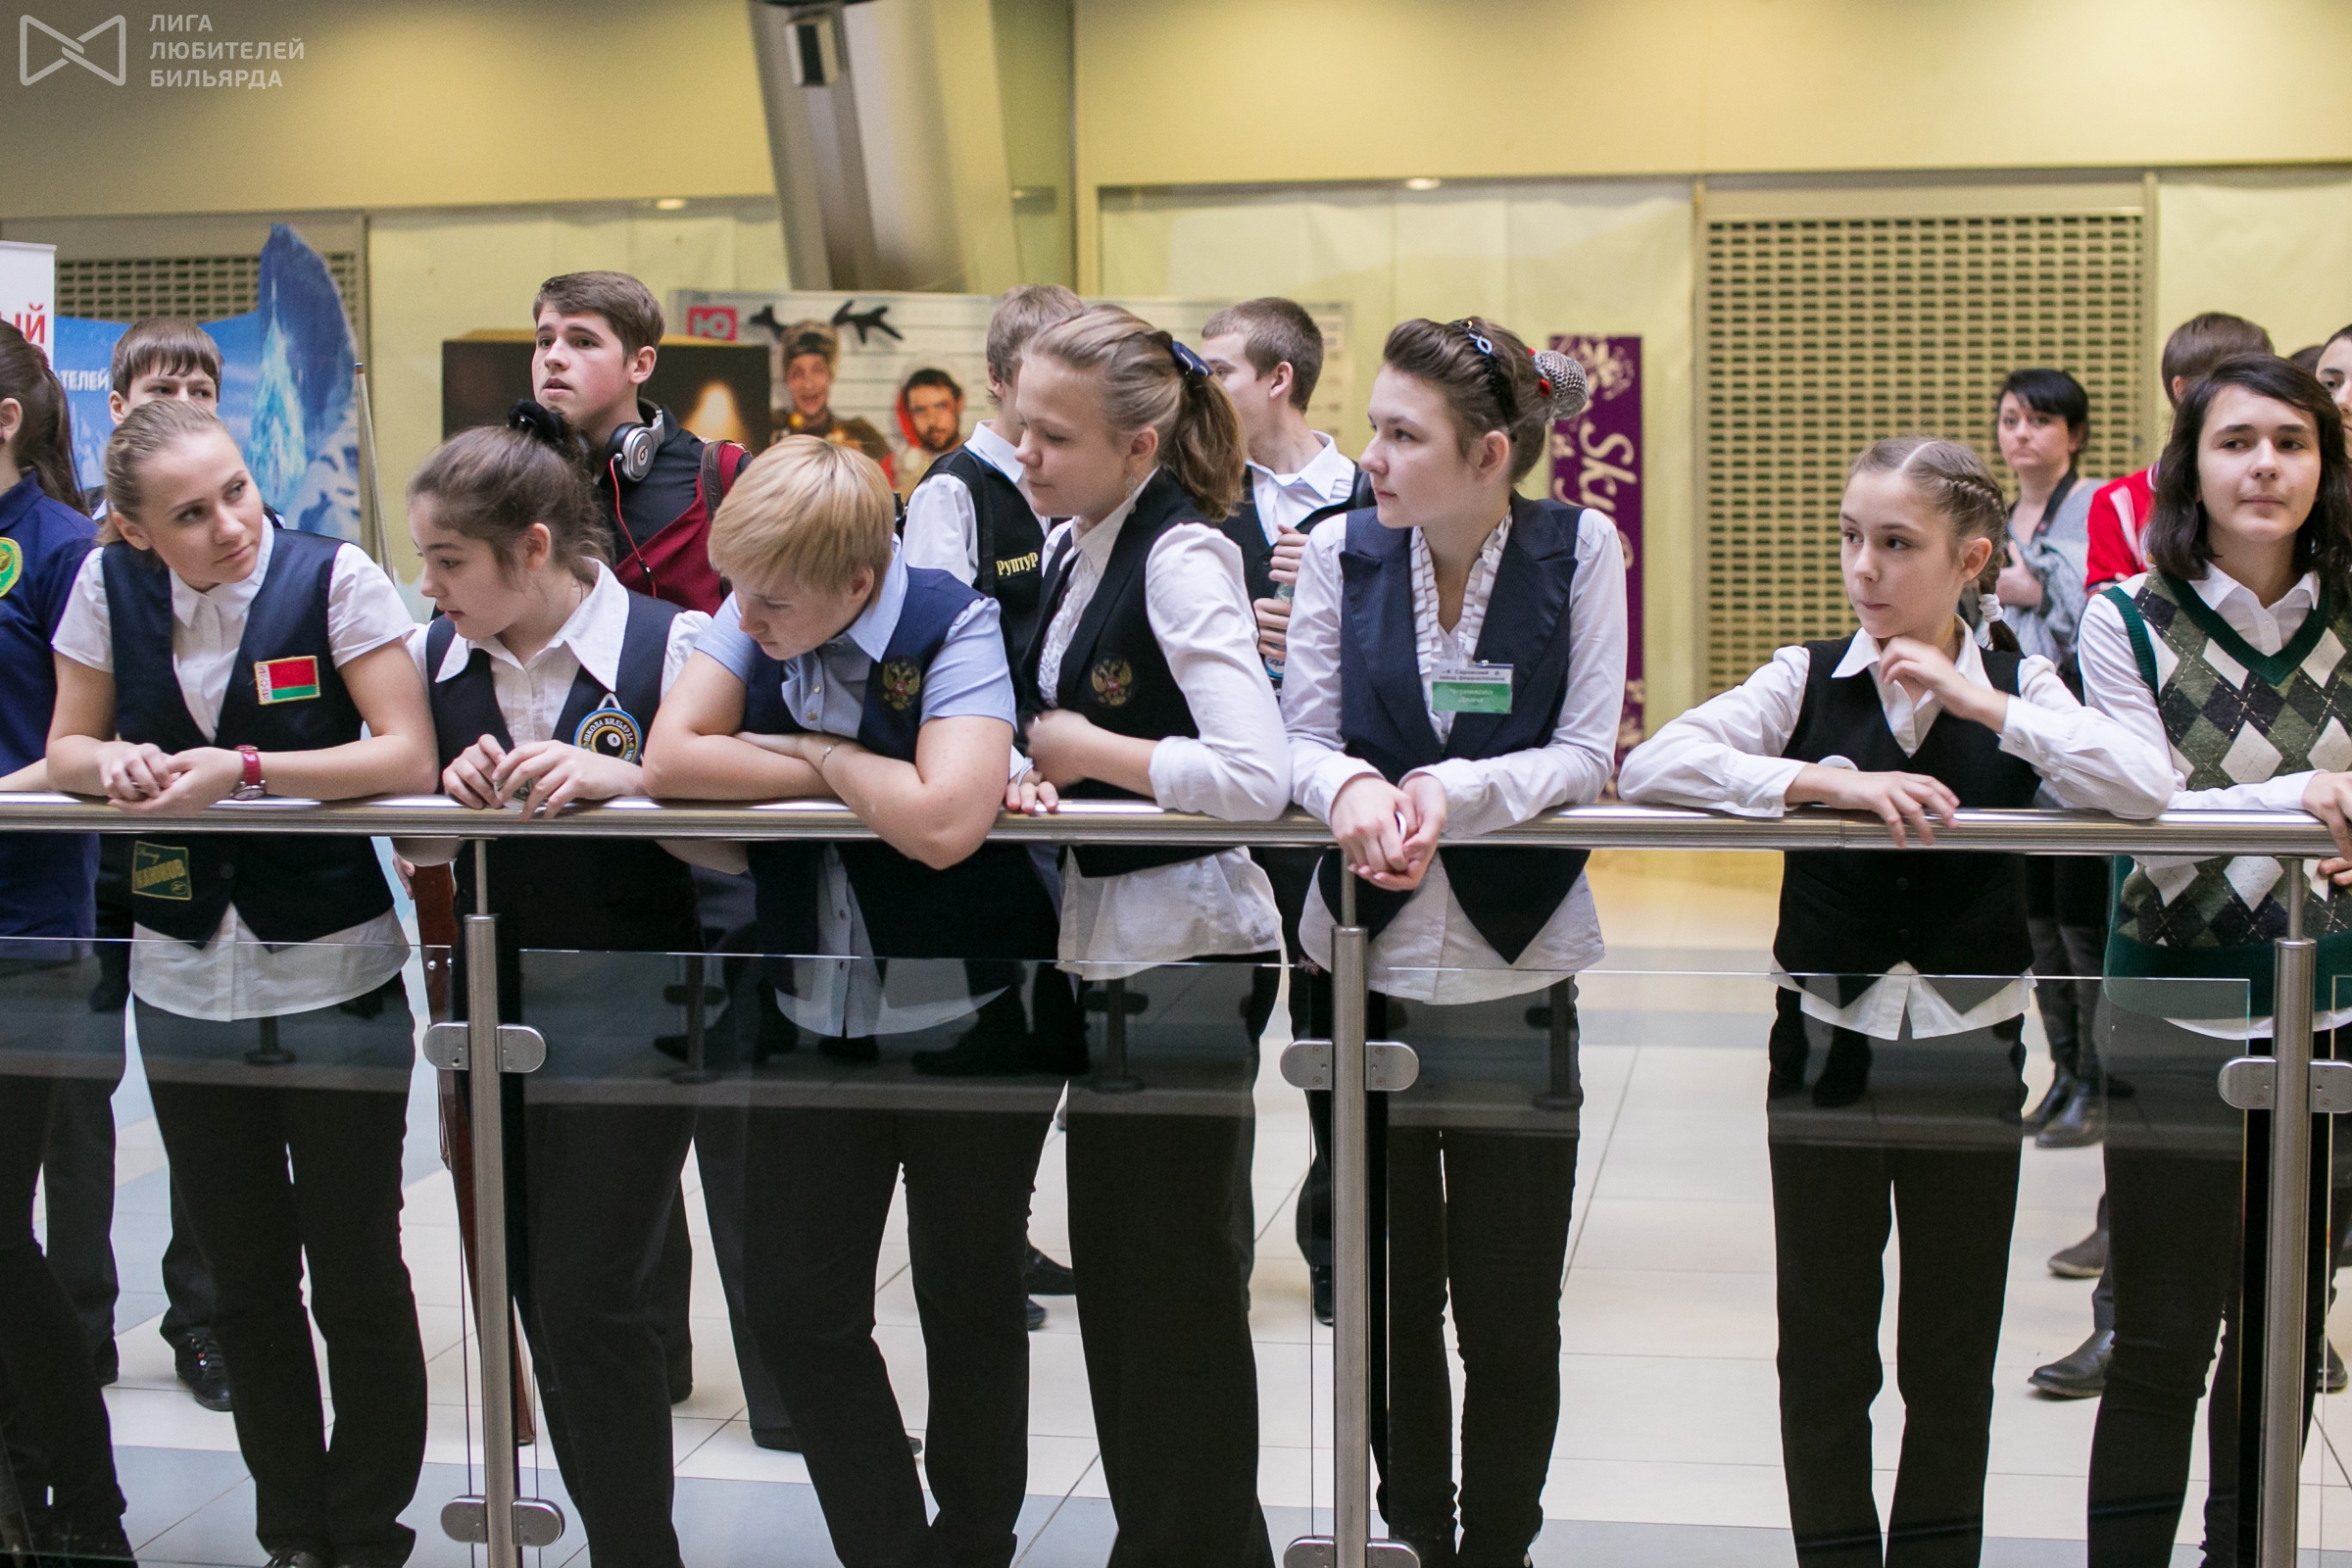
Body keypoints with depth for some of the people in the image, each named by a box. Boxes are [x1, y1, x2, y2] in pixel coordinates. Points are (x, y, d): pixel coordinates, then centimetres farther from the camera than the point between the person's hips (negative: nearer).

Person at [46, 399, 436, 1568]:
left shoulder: (335, 579, -11)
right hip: (185, 980, 4)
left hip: (335, 977, -3)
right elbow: (67, 746, 8)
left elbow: (407, 757, -15)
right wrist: (116, 763, -15)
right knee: (244, 1281, 13)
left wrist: (245, 771, -23)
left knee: (357, 1275, 5)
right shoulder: (109, 585, -1)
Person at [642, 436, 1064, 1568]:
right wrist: (868, 782, -17)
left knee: (969, 1306, 11)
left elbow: (944, 820, -32)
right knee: (797, 1309, 6)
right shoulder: (753, 612, -2)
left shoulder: (952, 626, -18)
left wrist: (819, 758, -15)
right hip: (814, 1015, 5)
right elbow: (670, 761, -13)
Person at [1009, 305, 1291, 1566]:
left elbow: (1259, 777, -28)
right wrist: (1025, 767, -5)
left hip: (1190, 952, -9)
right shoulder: (1071, 545, 9)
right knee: (1113, 1276, 16)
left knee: (1180, 1289, 2)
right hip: (1106, 943, 9)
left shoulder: (1182, 554, -17)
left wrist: (1089, 750, -16)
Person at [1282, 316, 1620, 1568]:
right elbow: (1301, 737, -3)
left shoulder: (1578, 549, -5)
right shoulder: (1341, 551, 0)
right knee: (1387, 1292, 12)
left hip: (1514, 963, -2)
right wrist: (1351, 786, -26)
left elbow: (1586, 754, -9)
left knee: (1510, 1312, 5)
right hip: (1364, 960, 2)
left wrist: (1455, 789, -26)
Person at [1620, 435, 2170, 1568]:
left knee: (1955, 1356, 11)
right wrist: (1825, 782, -24)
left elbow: (2146, 789, -17)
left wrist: (1981, 702, -18)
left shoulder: (2018, 686, 0)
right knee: (1822, 1345, 10)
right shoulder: (1807, 679, -1)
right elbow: (1649, 769, -15)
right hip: (1827, 1044, 0)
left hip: (1967, 1049, 0)